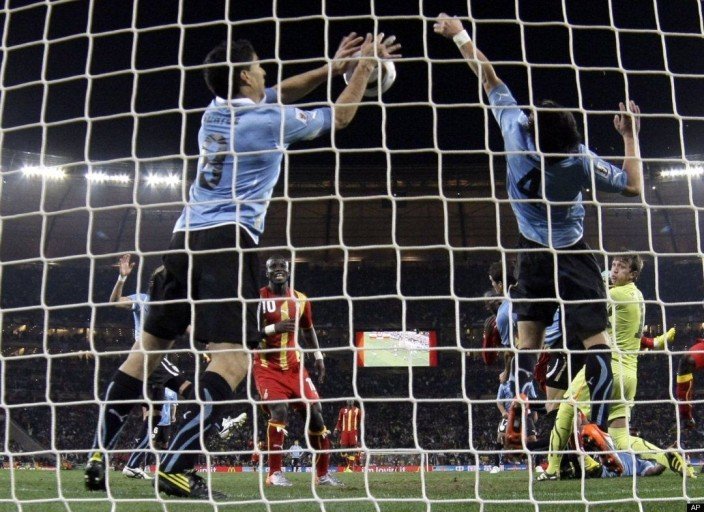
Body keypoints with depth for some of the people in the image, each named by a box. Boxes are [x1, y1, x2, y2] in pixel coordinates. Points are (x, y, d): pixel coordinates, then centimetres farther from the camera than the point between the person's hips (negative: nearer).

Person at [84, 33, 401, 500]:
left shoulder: (216, 110, 17)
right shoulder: (271, 120, -1)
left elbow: (278, 93, 33)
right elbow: (340, 116, 14)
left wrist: (332, 67, 33)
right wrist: (365, 68, 27)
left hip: (186, 237, 8)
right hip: (229, 241, -7)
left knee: (150, 346, 11)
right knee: (233, 357, -12)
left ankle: (99, 457, 12)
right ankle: (177, 468, -22)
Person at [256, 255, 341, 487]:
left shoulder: (300, 300, 6)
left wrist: (318, 357, 16)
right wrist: (274, 328, -25)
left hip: (294, 366, 4)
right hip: (267, 366, -4)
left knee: (315, 412, -1)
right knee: (279, 412, -24)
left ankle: (323, 474, 12)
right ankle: (274, 473, -10)